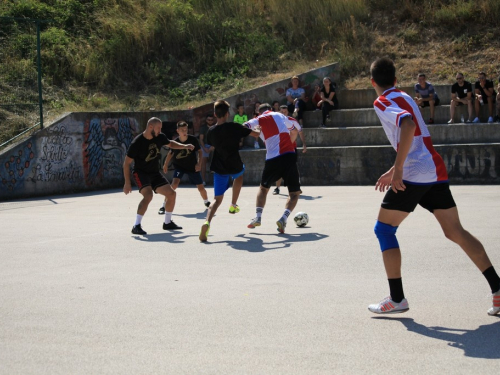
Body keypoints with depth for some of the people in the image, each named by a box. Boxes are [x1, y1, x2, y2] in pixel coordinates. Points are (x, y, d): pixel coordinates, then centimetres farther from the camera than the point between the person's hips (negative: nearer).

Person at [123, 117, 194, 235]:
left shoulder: (160, 137, -4)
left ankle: (167, 222, 21)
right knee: (148, 195, -30)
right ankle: (136, 226, -24)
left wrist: (184, 146, 6)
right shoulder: (137, 143, -21)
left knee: (171, 194, 2)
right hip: (141, 173, -7)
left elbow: (170, 144, 21)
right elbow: (127, 163, -15)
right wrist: (127, 183, -17)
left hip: (155, 173, 7)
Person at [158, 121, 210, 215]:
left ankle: (207, 202, 36)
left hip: (192, 166, 1)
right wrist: (166, 164, 10)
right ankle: (164, 206, -19)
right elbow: (171, 153, 5)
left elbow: (199, 151, -4)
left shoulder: (193, 139, -16)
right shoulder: (175, 142, -14)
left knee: (201, 187, 5)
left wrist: (199, 163, -15)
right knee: (175, 183, -25)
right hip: (179, 166, -1)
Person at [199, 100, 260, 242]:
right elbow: (256, 134, -7)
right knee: (240, 173, 37)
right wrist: (260, 130, 15)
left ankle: (207, 222, -25)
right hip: (235, 166, -2)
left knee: (217, 199, 3)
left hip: (219, 168, 2)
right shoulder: (234, 127, -12)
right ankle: (233, 205, 39)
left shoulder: (211, 131, -1)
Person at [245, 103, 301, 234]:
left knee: (263, 188, 24)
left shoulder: (258, 121, 9)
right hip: (289, 156, 0)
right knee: (295, 192, 8)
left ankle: (258, 217, 14)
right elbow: (295, 131, 29)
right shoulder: (280, 116, 17)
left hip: (272, 159, 0)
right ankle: (283, 218, -12)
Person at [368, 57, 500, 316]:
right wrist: (394, 171, 32)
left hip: (414, 174, -8)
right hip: (436, 171, 8)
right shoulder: (404, 97, 23)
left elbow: (408, 125, -24)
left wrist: (397, 169, -24)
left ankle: (397, 299, 2)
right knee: (455, 232, 11)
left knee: (384, 229, 5)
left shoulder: (382, 102, -4)